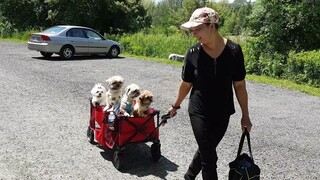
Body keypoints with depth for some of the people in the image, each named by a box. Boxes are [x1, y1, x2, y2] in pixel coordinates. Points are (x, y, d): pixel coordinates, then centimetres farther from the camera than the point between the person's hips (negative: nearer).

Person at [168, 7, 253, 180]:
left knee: (205, 150, 20)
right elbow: (186, 84, 1)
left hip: (223, 113, 2)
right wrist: (176, 106, 12)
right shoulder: (193, 53, -12)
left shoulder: (233, 50, -12)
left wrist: (245, 115, -1)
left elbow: (239, 85, -5)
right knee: (209, 157, 1)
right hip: (199, 112, -2)